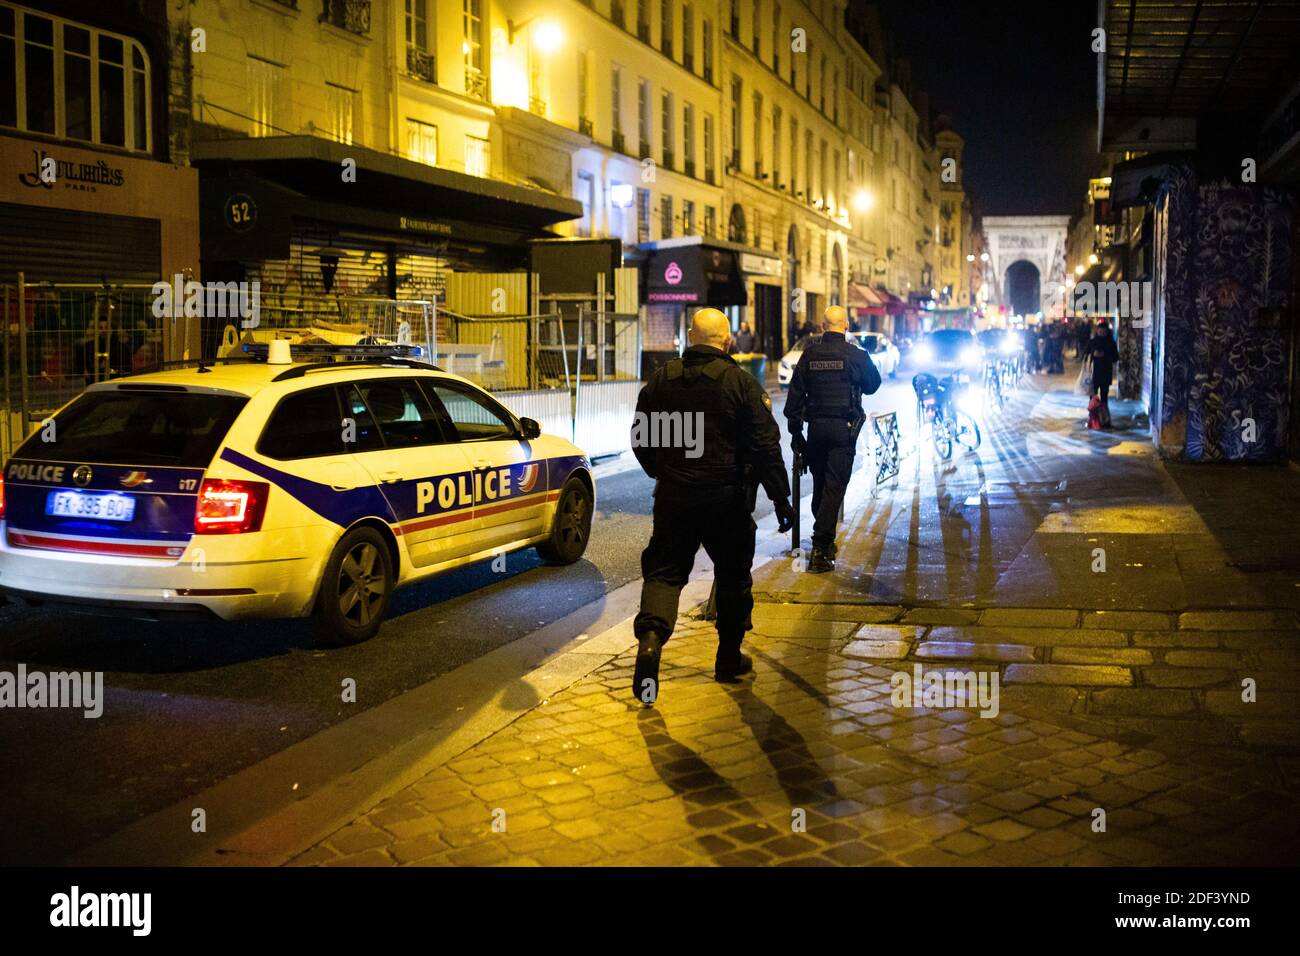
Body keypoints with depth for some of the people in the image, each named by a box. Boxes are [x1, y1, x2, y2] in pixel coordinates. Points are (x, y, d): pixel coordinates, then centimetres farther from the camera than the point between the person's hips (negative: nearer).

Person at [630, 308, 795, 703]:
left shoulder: (662, 379, 2)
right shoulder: (740, 382, -7)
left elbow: (640, 438, 12)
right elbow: (766, 446, -10)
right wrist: (781, 499, -4)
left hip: (673, 496, 2)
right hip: (726, 499, -2)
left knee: (664, 570, 7)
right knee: (733, 577, 14)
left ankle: (650, 636, -20)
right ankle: (729, 659, 23)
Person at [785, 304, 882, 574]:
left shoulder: (809, 355, 3)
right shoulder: (856, 355, -6)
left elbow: (795, 394, 4)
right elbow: (872, 384, 10)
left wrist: (795, 430, 10)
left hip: (816, 427, 3)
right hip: (844, 428, -3)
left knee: (819, 485, 16)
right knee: (834, 487, -4)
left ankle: (826, 542, 27)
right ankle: (819, 549, -13)